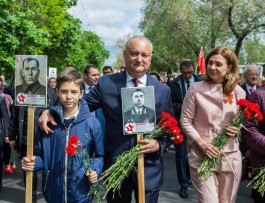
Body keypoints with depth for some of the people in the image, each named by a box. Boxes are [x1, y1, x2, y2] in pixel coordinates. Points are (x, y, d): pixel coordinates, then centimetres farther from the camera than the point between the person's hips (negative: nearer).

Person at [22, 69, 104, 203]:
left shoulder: (92, 123, -7)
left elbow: (98, 155, 3)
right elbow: (41, 154, 5)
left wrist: (95, 171, -13)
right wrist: (32, 162, -14)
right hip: (53, 192, 1)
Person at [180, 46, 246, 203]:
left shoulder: (238, 91, 3)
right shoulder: (196, 89, -6)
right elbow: (185, 121, -3)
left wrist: (238, 129, -7)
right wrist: (202, 144, -13)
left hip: (230, 157, 3)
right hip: (202, 156, -3)